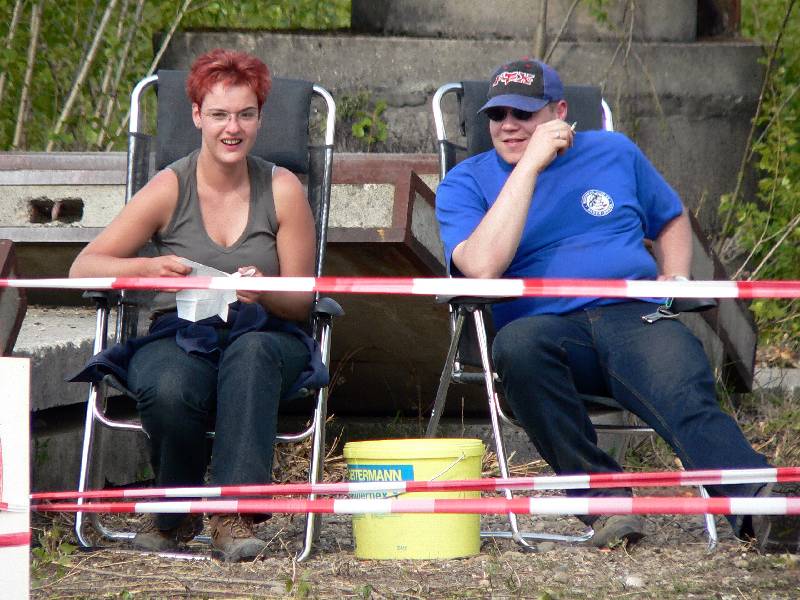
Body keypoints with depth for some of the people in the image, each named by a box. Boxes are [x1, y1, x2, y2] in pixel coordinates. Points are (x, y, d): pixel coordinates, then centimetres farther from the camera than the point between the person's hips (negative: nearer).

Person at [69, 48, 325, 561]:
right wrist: (148, 268, -22)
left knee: (251, 351, -38)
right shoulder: (170, 189, 0)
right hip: (179, 337, 0)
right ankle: (176, 513, -7)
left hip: (264, 339, 0)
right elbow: (84, 268, -2)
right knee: (168, 389, -37)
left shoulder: (283, 190, 2)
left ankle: (235, 515, -39)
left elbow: (300, 303, 4)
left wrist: (263, 293, -20)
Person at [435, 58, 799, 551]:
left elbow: (672, 219, 36)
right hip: (547, 322, -1)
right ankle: (604, 499, -33)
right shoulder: (466, 182, 11)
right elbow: (481, 267, -9)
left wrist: (674, 278, 14)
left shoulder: (614, 153, 21)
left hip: (635, 314, 1)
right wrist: (529, 165, -8)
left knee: (684, 394, -32)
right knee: (517, 344, -39)